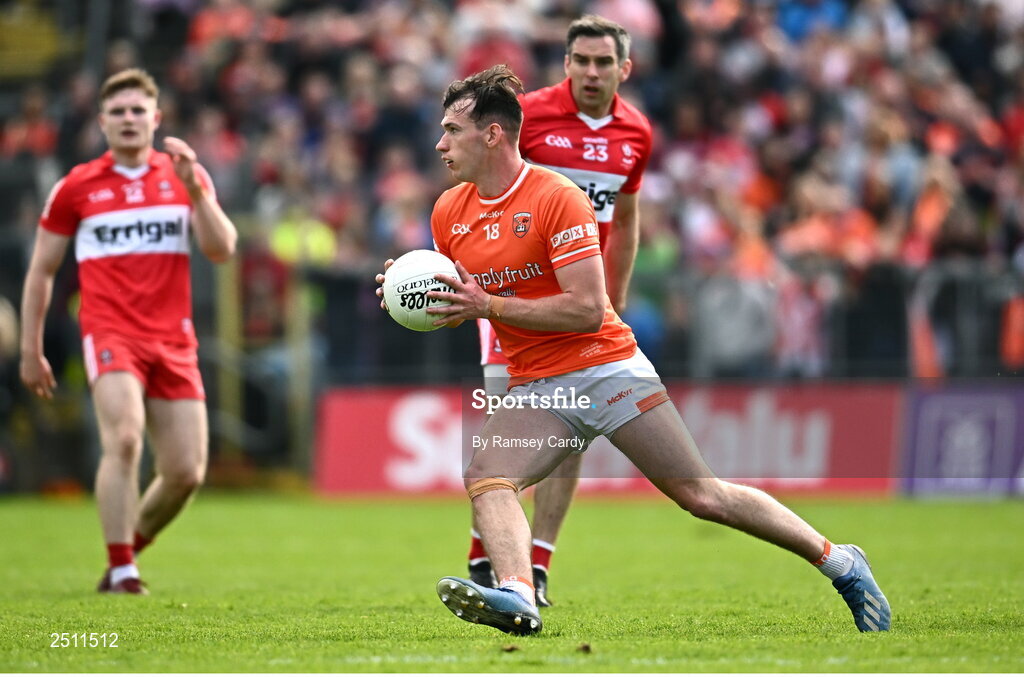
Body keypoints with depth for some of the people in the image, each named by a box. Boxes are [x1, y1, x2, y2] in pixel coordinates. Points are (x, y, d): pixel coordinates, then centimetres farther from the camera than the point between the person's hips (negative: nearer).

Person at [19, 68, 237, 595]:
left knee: (186, 472, -2)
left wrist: (194, 189, -14)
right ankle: (120, 571, -20)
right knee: (124, 439, -26)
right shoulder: (76, 187, 5)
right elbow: (41, 270, 12)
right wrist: (30, 350, 10)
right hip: (110, 335, -3)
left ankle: (130, 548, 21)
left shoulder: (185, 176, 10)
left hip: (173, 342, 3)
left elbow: (221, 250, -1)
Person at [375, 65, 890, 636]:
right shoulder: (449, 213, 5)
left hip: (607, 370, -5)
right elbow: (459, 308, 18)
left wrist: (488, 305, -22)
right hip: (534, 390, 5)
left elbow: (587, 310, -20)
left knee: (703, 495, -4)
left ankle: (840, 564, 10)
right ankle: (517, 597, -44)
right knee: (485, 479, -24)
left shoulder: (558, 198, -14)